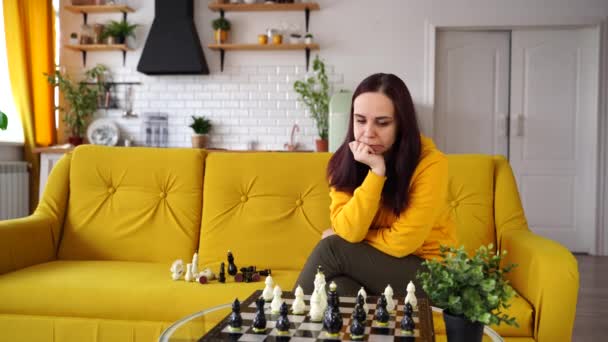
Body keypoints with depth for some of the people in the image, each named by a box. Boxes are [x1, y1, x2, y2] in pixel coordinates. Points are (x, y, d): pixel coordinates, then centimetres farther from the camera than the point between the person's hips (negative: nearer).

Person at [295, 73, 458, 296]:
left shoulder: (430, 163, -21)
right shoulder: (344, 160, -8)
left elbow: (401, 242, -20)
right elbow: (349, 231, -18)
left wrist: (337, 240, -8)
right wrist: (376, 171, -26)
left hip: (428, 271, -3)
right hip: (373, 264, 3)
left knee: (331, 249, -21)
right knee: (337, 289, -30)